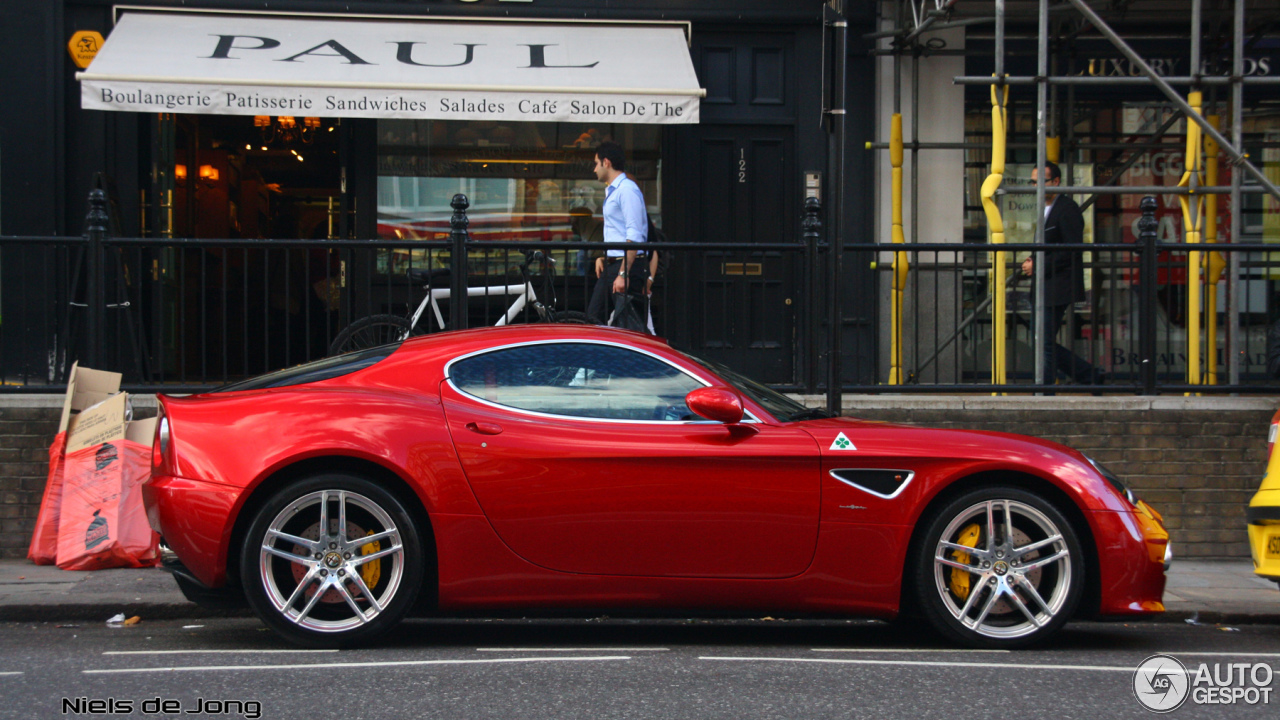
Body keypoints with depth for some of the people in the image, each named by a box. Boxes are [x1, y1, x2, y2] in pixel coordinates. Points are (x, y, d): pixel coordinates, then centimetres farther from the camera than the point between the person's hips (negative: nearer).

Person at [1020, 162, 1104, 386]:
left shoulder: (1067, 208, -11)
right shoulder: (1047, 209, 19)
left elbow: (1072, 250, -19)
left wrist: (1038, 266, -18)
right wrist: (1032, 261, 5)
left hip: (1058, 289, -10)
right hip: (1045, 290, 10)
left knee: (1046, 345, -8)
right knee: (1045, 346, 11)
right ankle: (1093, 377, 19)